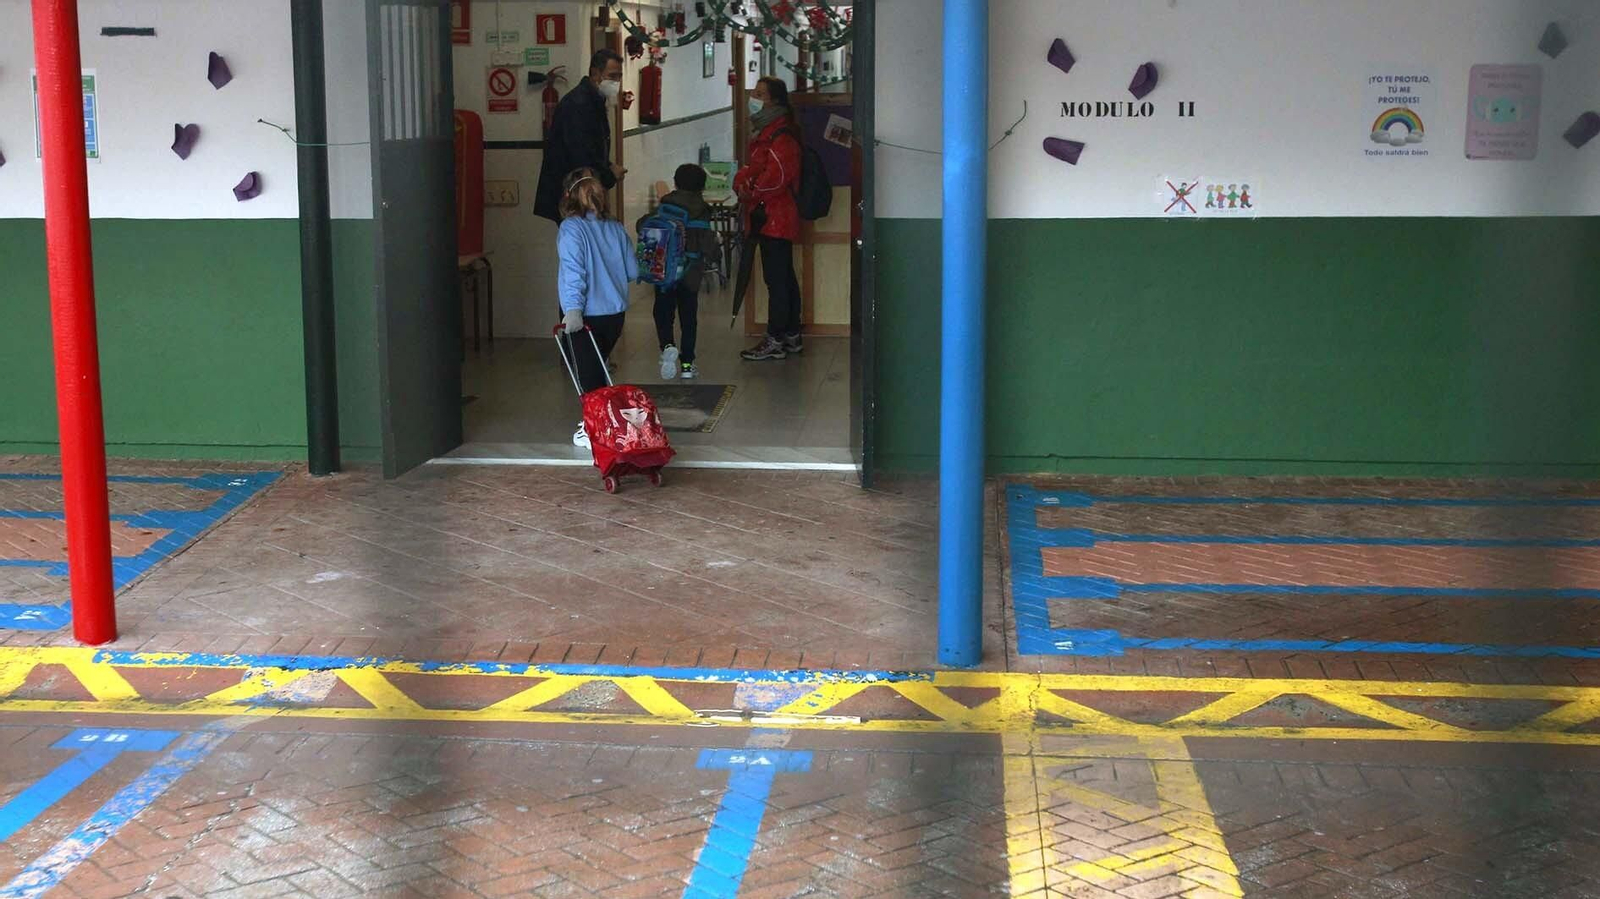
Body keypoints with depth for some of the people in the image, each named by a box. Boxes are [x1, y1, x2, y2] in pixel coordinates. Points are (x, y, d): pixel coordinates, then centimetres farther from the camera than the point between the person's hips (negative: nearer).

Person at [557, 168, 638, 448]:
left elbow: (573, 271, -22)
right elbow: (633, 271, 10)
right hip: (616, 312, 5)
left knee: (589, 374, 3)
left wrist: (572, 309, -25)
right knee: (600, 369, 19)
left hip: (587, 315, -5)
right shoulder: (616, 228, 4)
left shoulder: (571, 228, -12)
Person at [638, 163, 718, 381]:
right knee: (688, 318, 10)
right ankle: (687, 364, 11)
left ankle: (667, 346, -16)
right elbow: (706, 245, -13)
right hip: (690, 274, -1)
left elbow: (642, 226, -2)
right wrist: (718, 247, 8)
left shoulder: (664, 207, -1)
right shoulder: (701, 212, -7)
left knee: (663, 313, 11)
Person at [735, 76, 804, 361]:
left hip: (775, 218, -11)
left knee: (776, 280, -8)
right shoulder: (767, 132, 19)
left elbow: (777, 176, -27)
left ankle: (775, 341, -5)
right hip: (770, 218, 11)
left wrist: (751, 192, -13)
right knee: (785, 278, 14)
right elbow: (751, 167, 20)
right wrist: (741, 183, -1)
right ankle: (792, 337, 21)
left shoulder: (781, 136, -16)